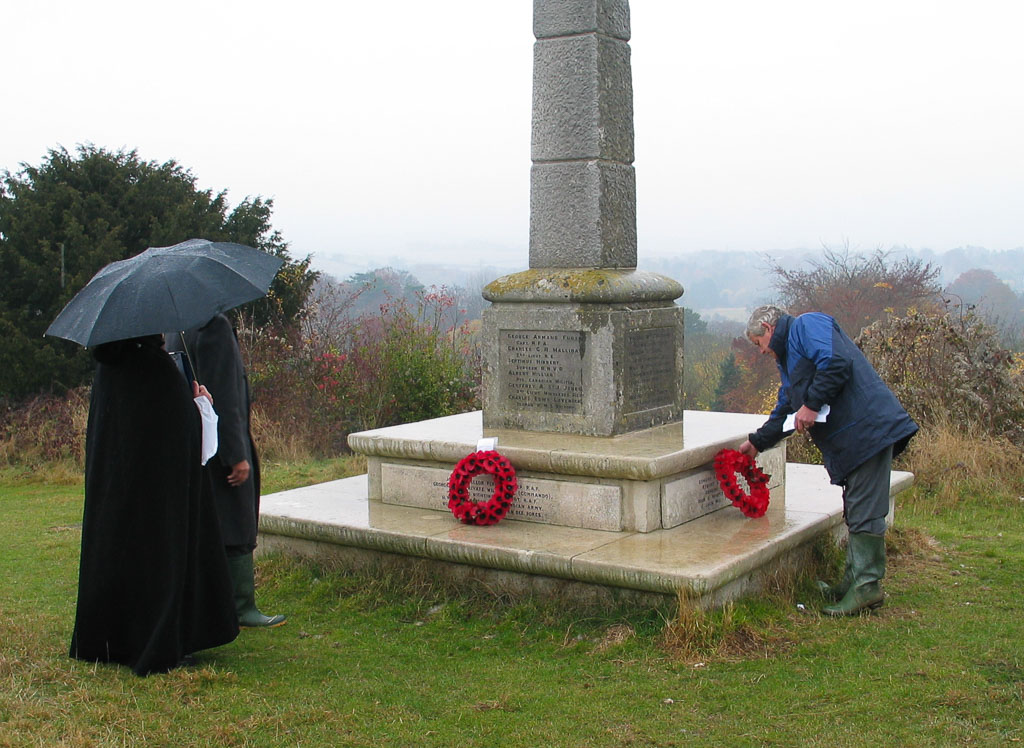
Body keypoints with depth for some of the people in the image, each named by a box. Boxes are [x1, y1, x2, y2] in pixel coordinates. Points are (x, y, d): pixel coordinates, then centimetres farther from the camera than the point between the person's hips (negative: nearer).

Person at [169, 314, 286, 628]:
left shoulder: (177, 329, 11)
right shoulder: (215, 326, -18)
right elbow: (222, 397, -22)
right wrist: (237, 455, -20)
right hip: (219, 447, -9)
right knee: (236, 531, 0)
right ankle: (241, 608, 6)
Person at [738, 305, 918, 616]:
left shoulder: (806, 325, -4)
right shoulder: (788, 357, 27)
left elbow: (836, 363, -21)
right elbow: (785, 410, 35)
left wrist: (812, 404, -18)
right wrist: (757, 442, 35)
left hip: (868, 428, -11)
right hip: (848, 440, 11)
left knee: (865, 511, -9)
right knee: (856, 511, 14)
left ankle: (867, 585, -6)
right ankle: (854, 580, 20)